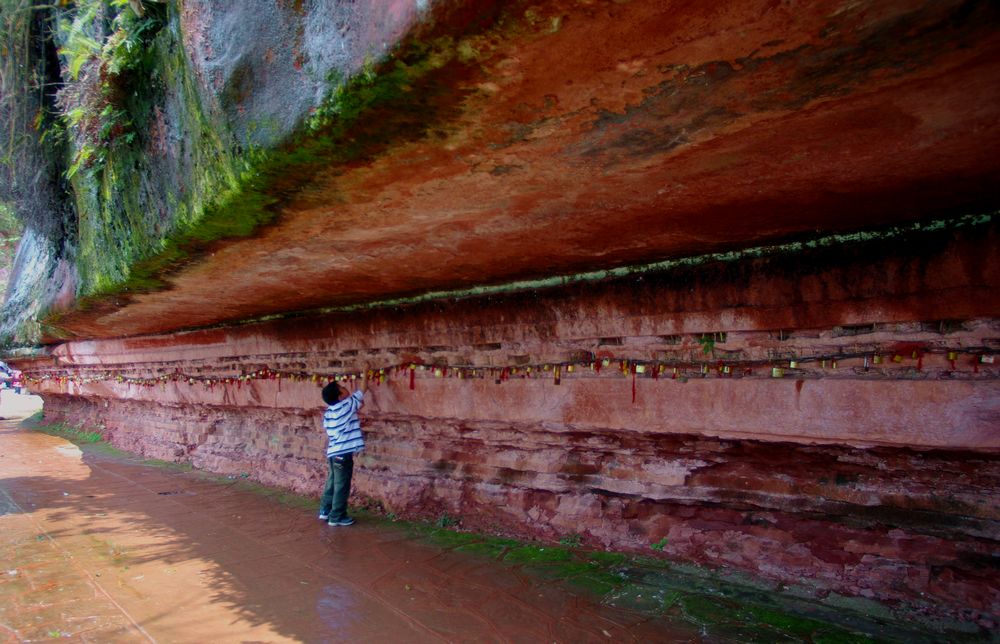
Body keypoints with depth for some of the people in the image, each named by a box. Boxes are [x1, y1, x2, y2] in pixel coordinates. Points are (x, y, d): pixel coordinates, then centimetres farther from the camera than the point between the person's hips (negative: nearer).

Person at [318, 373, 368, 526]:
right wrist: (366, 372, 4)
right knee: (341, 486, 2)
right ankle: (336, 517, 8)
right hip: (343, 453, -8)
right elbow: (363, 389, -7)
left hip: (332, 452, 8)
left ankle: (325, 511, 28)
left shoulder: (328, 412, 8)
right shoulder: (347, 405, -14)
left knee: (332, 483, 19)